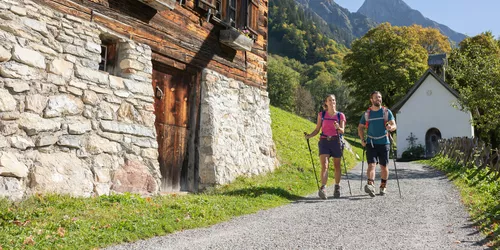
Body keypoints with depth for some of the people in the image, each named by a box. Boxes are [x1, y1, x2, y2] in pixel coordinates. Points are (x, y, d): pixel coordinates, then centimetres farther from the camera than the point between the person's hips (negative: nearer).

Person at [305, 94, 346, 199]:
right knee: (324, 165, -13)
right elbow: (317, 130, 9)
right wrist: (309, 136, -8)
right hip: (324, 142, 0)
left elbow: (342, 131, -4)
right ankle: (323, 188, -21)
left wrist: (338, 128, -26)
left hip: (336, 142, 0)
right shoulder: (321, 115, 8)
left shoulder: (340, 115, 4)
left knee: (337, 166, 8)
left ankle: (337, 187, 24)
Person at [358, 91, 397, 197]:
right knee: (371, 164, -14)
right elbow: (360, 127, 14)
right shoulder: (367, 113, 7)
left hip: (384, 143, 0)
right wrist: (362, 139, 0)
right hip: (371, 143, 0)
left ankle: (383, 186, 21)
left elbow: (394, 125, -2)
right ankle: (371, 185, -27)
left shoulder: (387, 112, 4)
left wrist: (391, 127, -27)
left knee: (384, 166, 7)